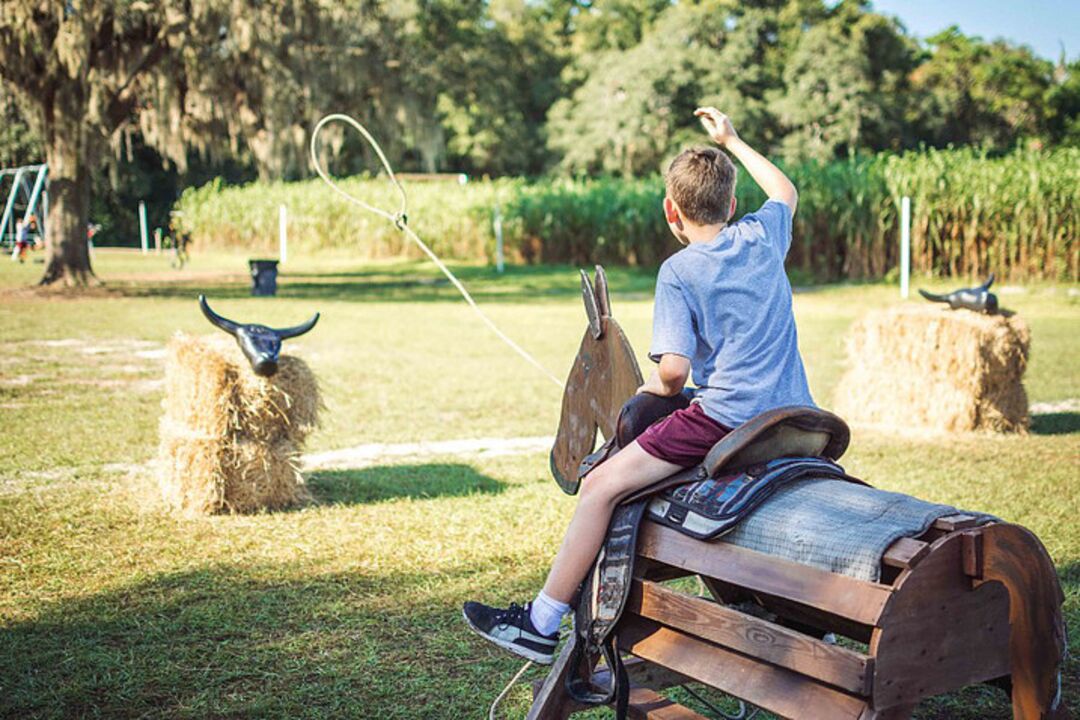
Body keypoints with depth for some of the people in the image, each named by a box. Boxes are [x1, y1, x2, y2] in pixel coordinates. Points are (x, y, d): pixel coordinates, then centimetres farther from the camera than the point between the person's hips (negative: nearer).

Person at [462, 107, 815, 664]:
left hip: (724, 419, -7)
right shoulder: (762, 236, 9)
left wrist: (651, 389, 7)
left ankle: (542, 623, 1)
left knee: (602, 485, -2)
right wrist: (732, 141, 41)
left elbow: (673, 370, -16)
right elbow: (786, 193, 34)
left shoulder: (678, 272, -7)